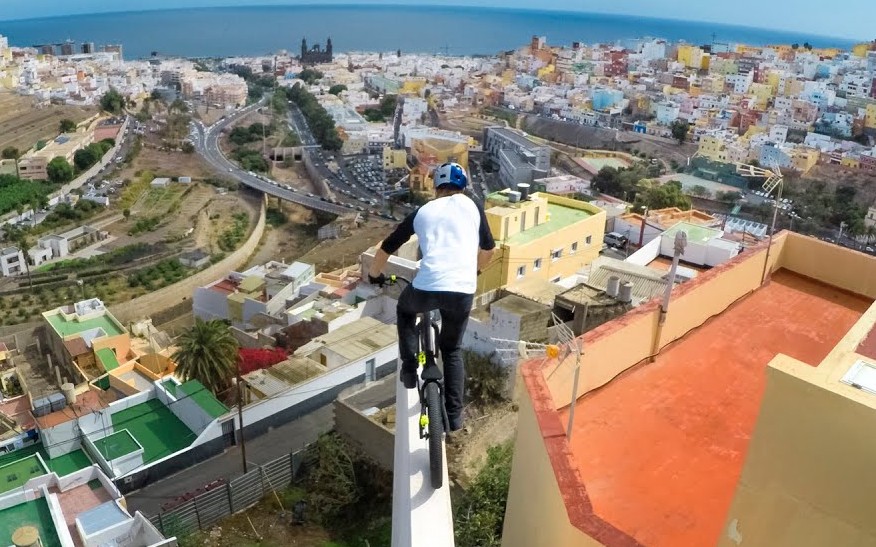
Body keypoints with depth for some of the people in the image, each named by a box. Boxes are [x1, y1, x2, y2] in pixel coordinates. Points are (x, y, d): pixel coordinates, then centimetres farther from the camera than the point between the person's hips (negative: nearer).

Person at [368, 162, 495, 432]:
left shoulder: (422, 212, 17)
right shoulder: (471, 206, 16)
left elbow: (387, 247, 23)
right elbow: (488, 248, 26)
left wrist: (374, 274, 41)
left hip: (427, 287, -1)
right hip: (463, 291, 1)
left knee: (405, 308, 35)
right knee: (452, 350, 23)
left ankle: (409, 367, 25)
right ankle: (454, 416, 22)